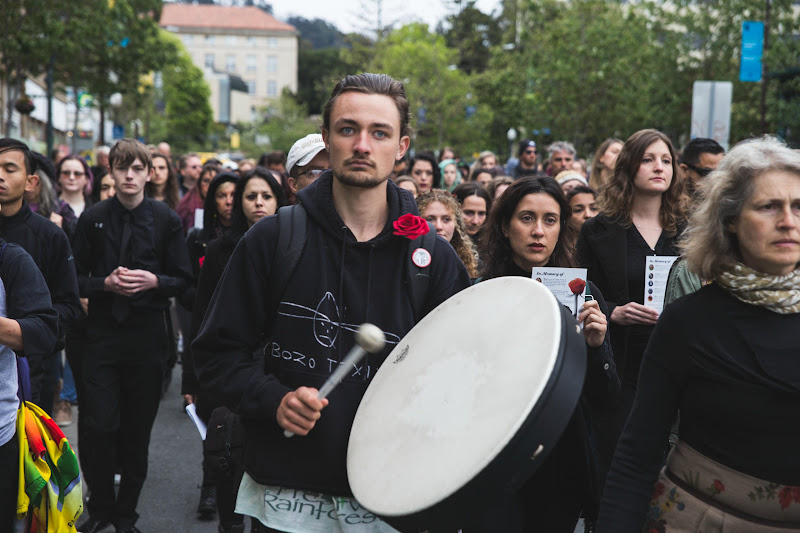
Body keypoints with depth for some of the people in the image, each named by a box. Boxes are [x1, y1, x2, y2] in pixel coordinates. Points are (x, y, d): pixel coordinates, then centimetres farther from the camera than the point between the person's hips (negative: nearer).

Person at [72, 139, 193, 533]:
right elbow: (75, 279, 4)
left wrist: (153, 281, -14)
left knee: (138, 431, 7)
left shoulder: (166, 220, 1)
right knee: (101, 426, -3)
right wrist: (106, 283, -14)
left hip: (147, 335, 0)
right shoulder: (93, 219, 2)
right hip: (102, 334, 0)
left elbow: (183, 279, 4)